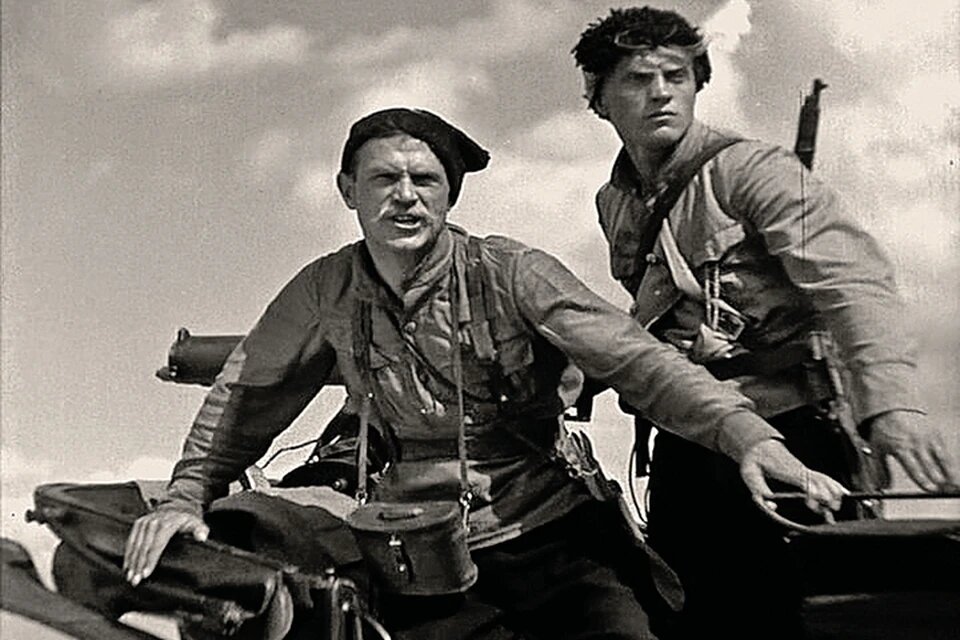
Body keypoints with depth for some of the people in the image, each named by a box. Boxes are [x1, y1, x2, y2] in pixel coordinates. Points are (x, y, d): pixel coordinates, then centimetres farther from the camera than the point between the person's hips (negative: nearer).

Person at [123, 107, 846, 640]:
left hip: (554, 539, -2)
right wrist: (187, 495, 11)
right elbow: (248, 392, 18)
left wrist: (749, 434, -30)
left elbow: (634, 357, -16)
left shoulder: (513, 274, -6)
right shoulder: (327, 292, 3)